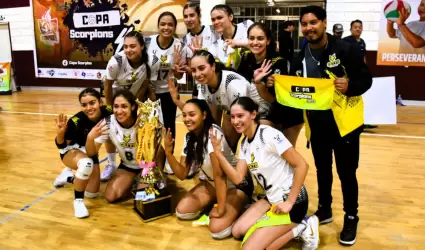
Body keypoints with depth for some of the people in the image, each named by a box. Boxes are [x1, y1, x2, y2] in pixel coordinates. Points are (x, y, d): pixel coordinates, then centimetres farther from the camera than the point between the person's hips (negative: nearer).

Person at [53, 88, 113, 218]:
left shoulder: (108, 115, -27)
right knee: (86, 163, -40)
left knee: (92, 193, 8)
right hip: (71, 150, -4)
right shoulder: (76, 121, -34)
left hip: (90, 152, 5)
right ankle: (78, 201, -17)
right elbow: (61, 145, -24)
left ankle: (68, 176, 35)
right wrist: (60, 133, -41)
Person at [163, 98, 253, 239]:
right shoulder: (189, 137, -2)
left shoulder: (213, 133, -27)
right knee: (182, 211, -7)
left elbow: (219, 174, -30)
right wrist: (168, 152, -20)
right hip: (212, 183, 7)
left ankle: (236, 209, 6)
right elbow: (182, 174, -5)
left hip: (237, 184, -7)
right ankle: (212, 204, 15)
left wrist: (220, 209, -29)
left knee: (217, 229, -23)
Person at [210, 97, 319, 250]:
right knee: (237, 231, 5)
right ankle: (291, 226, 11)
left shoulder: (269, 135, -21)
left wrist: (289, 202, -20)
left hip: (292, 200, -8)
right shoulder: (245, 143, 4)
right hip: (272, 198, 9)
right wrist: (218, 152, -12)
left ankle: (301, 229, 2)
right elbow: (237, 178, -3)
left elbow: (302, 165, -22)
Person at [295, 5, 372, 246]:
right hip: (316, 123, 5)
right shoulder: (301, 58, 4)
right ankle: (324, 209, 37)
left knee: (346, 172, 3)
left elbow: (366, 80, -8)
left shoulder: (345, 49, -12)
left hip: (344, 121, -4)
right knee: (322, 169, 18)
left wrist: (349, 86, -27)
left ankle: (351, 218, 22)